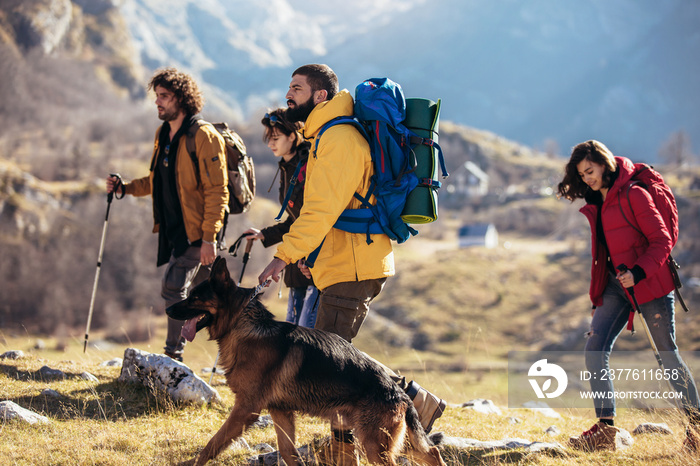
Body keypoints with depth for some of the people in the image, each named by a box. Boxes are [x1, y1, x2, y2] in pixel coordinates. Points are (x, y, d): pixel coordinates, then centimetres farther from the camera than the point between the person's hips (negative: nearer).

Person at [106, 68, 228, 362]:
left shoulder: (204, 137, -13)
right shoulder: (163, 135, 13)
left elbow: (217, 191, -17)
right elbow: (157, 181, 25)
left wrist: (209, 237, -21)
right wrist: (125, 188, 9)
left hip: (196, 232, -8)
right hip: (172, 230, 8)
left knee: (174, 288, -14)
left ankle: (174, 355, -7)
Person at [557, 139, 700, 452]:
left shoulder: (633, 195, -12)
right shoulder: (595, 205, 11)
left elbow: (662, 240, -14)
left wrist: (639, 272, -25)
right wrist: (597, 289, 18)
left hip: (649, 283, -7)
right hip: (616, 285, 7)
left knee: (667, 354, 0)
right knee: (594, 350, -7)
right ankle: (605, 429, -5)